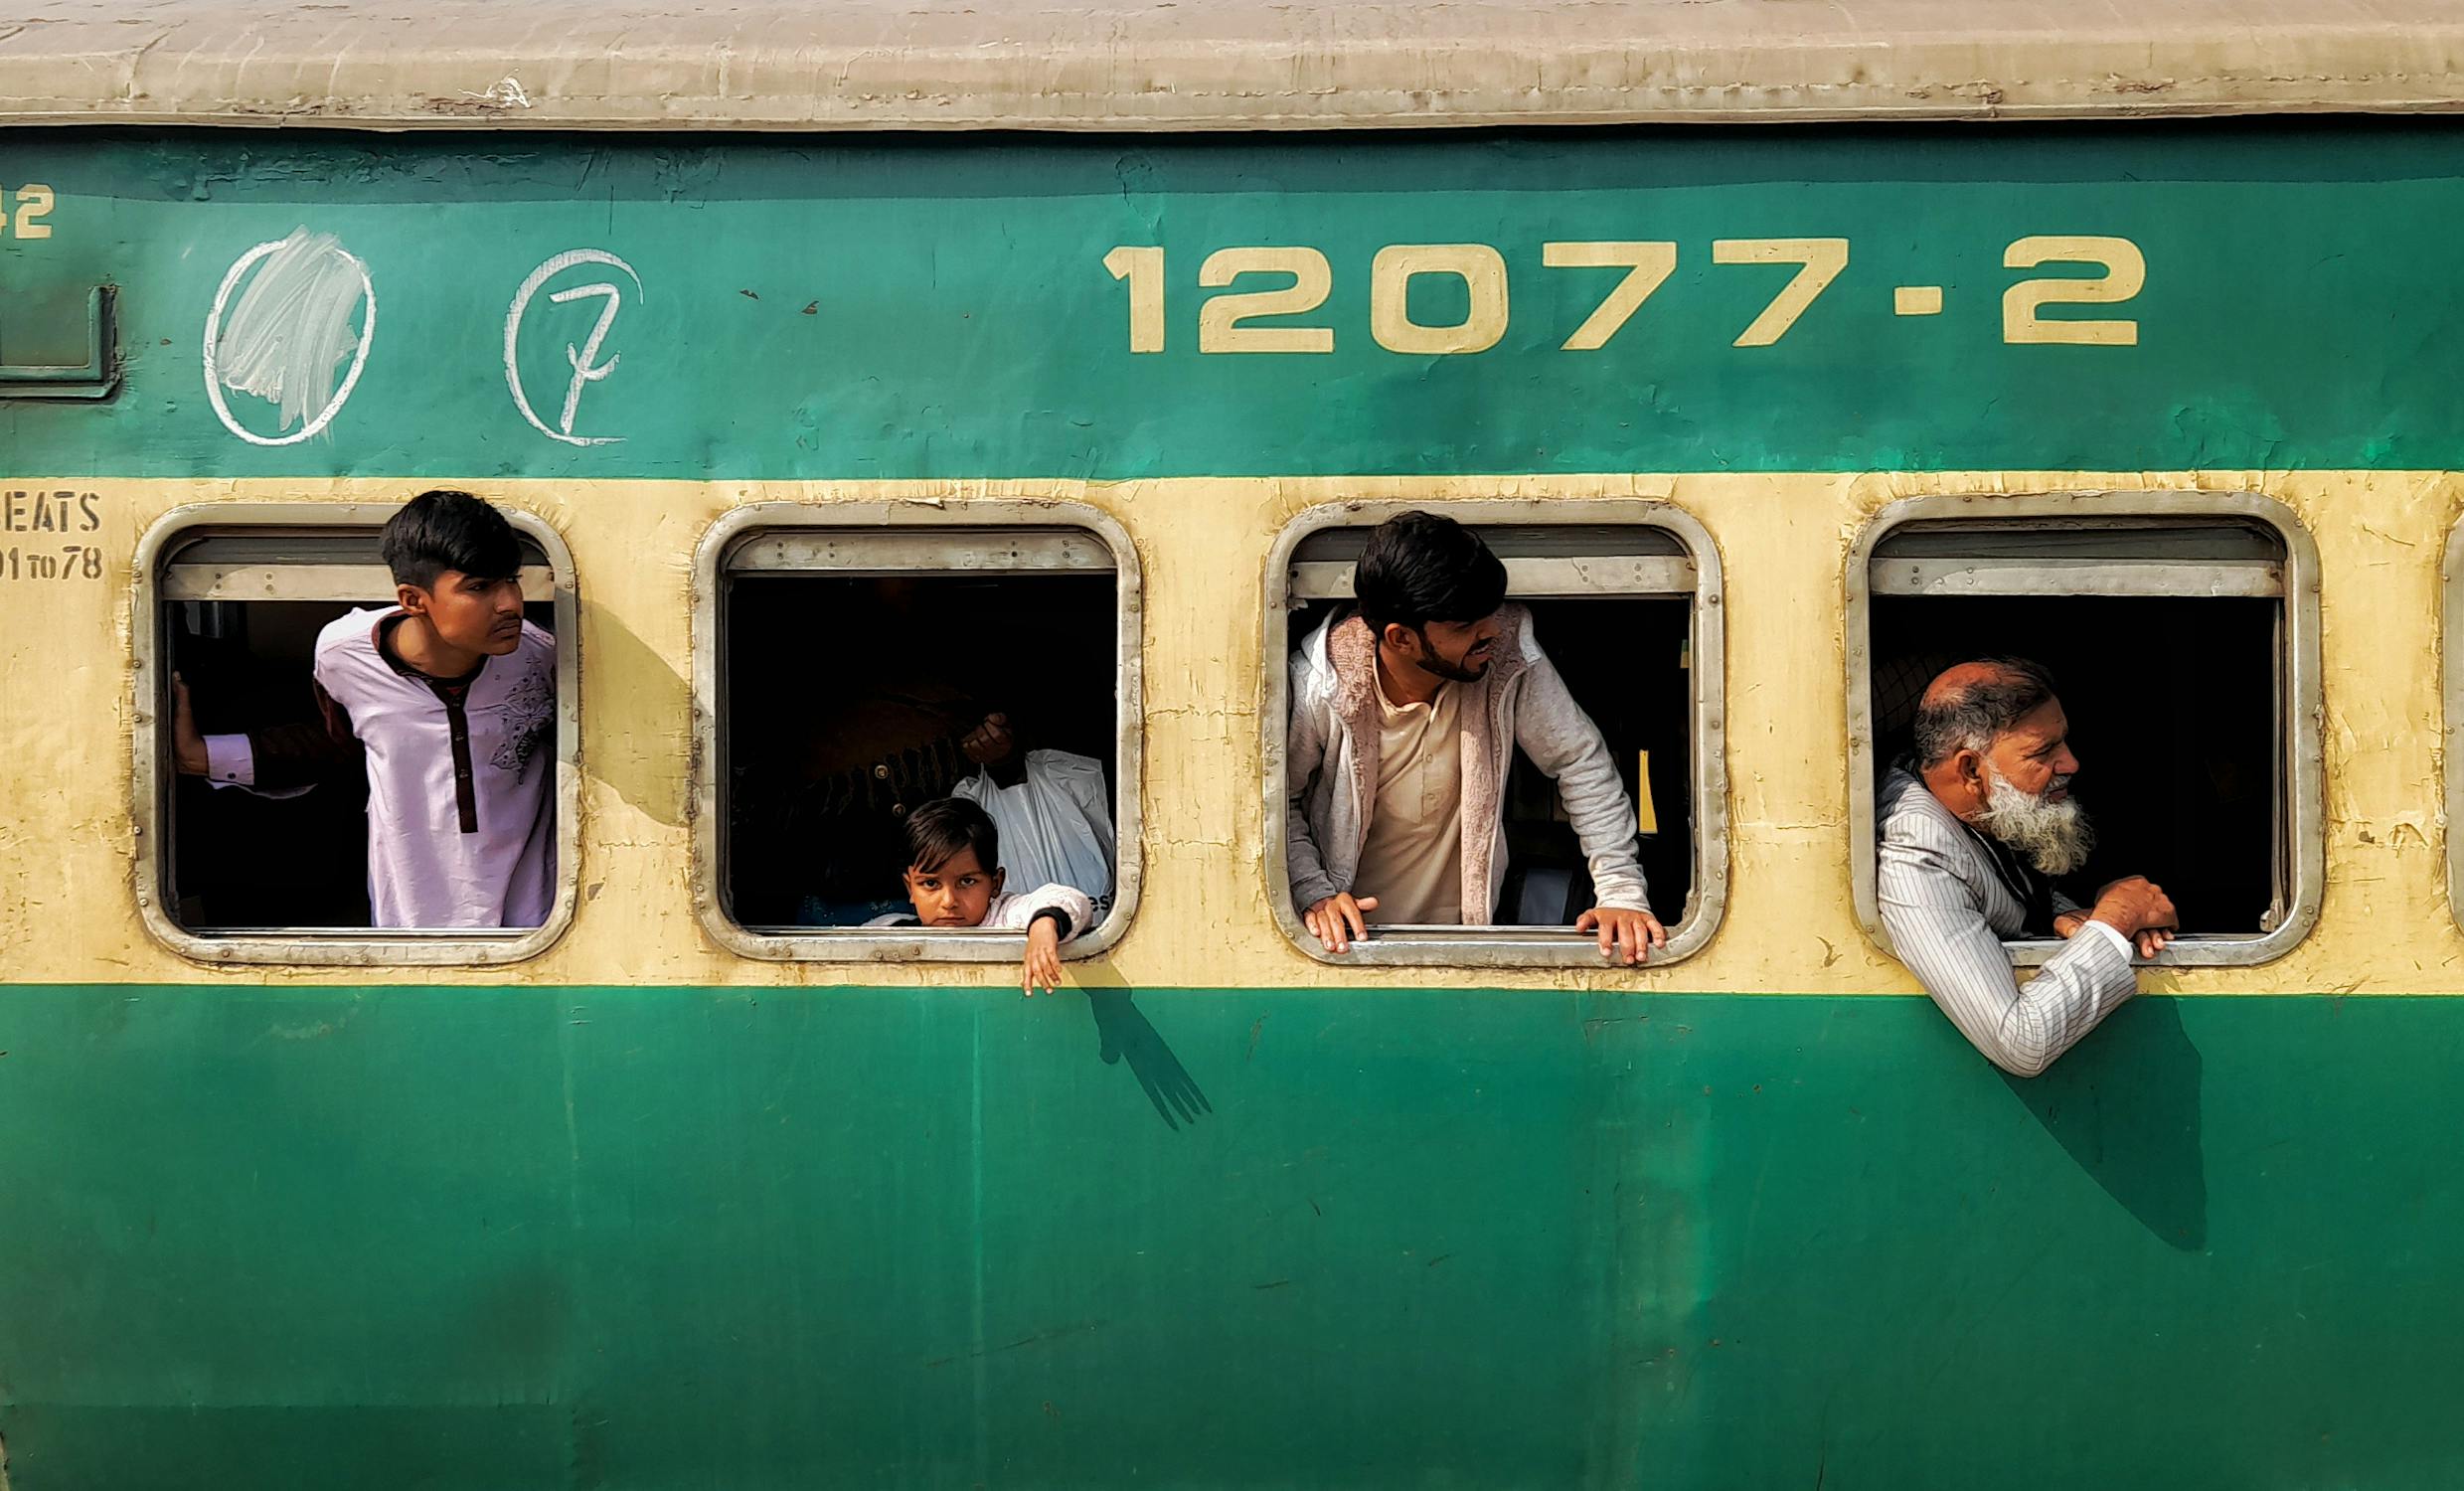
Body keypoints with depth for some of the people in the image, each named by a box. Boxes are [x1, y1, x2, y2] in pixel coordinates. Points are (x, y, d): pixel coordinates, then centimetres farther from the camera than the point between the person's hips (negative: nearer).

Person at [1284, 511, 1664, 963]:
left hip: (1464, 920, 1)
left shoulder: (1510, 655, -16)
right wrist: (1313, 894, -20)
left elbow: (1581, 760, -7)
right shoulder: (1317, 685, -19)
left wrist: (1622, 891, -14)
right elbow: (1280, 802, -6)